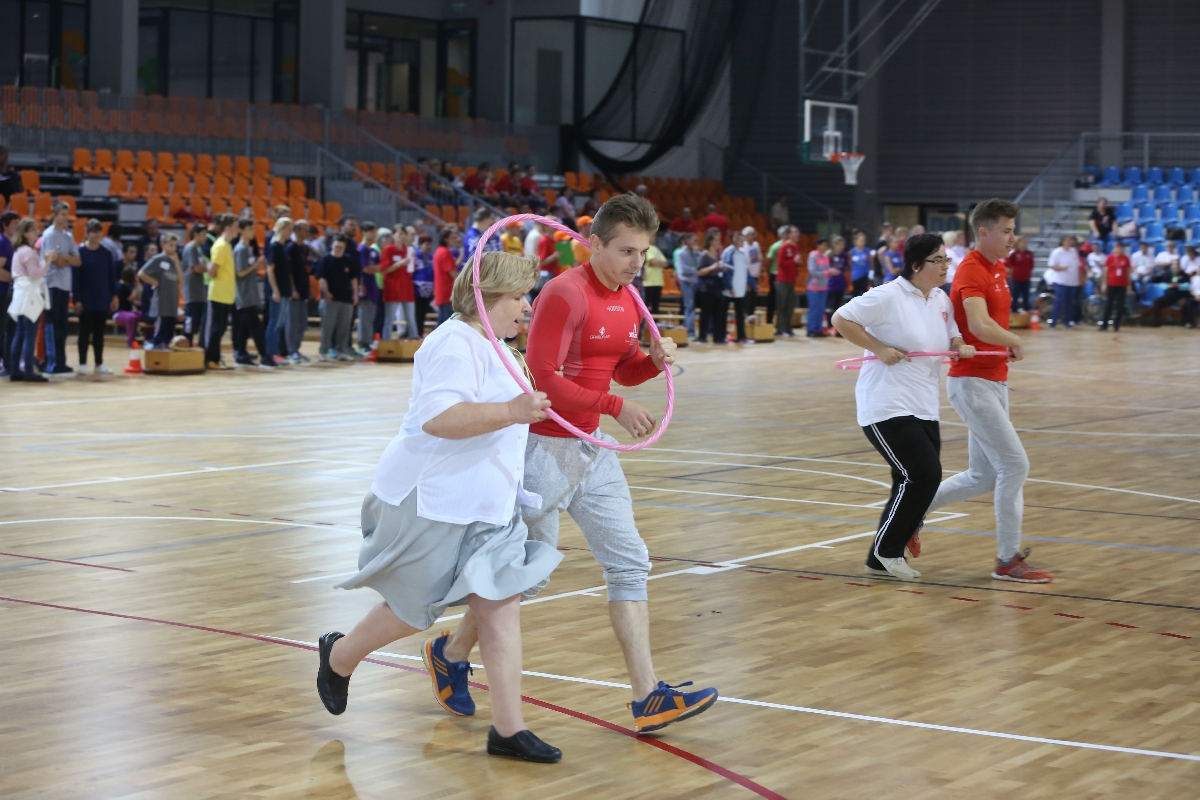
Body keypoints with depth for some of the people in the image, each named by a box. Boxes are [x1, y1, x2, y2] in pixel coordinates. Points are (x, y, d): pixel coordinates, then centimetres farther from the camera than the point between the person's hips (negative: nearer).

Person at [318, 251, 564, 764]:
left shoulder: (485, 346, 15)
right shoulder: (456, 344, -18)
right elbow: (438, 416, -32)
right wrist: (510, 413, -38)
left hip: (482, 506, 9)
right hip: (432, 503, -9)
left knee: (501, 606, 0)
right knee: (416, 610, 4)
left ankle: (508, 728, 1)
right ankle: (338, 658, 32)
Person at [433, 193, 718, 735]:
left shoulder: (625, 298, 8)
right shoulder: (565, 294, -19)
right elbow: (543, 378, -24)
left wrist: (655, 361, -2)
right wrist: (614, 407, -26)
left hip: (592, 447, 8)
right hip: (546, 446, -8)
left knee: (629, 564, 1)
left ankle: (648, 699, 1)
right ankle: (451, 653, 27)